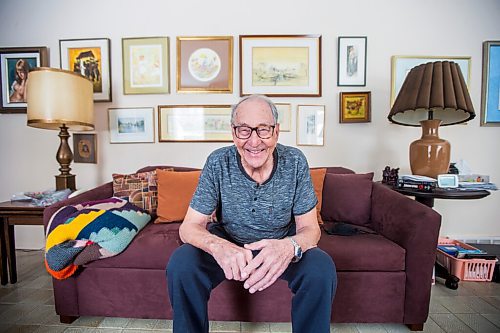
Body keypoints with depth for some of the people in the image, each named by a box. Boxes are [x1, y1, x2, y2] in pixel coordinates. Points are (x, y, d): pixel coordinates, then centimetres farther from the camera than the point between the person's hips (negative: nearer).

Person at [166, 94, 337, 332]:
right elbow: (189, 227, -17)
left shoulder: (295, 162, -17)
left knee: (322, 269, -27)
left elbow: (310, 228, -15)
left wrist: (290, 246, -41)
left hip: (281, 244, 1)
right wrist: (217, 246, -42)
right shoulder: (218, 163, -18)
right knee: (181, 265, -25)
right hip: (227, 242, 0)